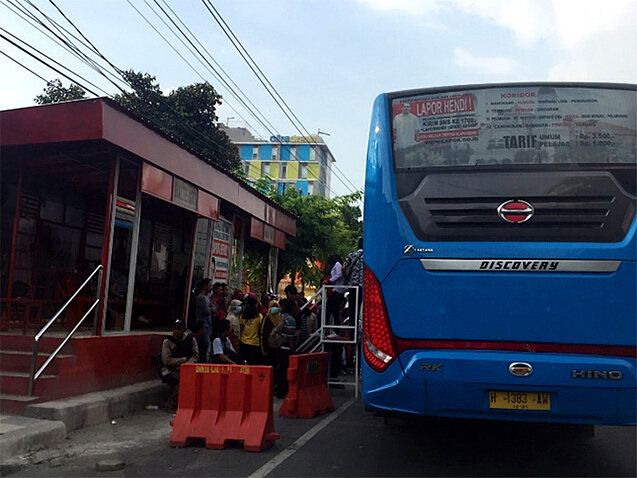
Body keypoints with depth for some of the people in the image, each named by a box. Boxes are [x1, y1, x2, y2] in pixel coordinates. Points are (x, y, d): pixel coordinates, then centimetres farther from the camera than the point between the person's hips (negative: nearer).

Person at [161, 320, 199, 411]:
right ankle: (172, 406, -14)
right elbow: (167, 360, -9)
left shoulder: (190, 339, 6)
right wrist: (184, 359, -9)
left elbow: (196, 356, 3)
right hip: (170, 370, -3)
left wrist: (188, 364, -16)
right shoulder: (167, 341, -2)